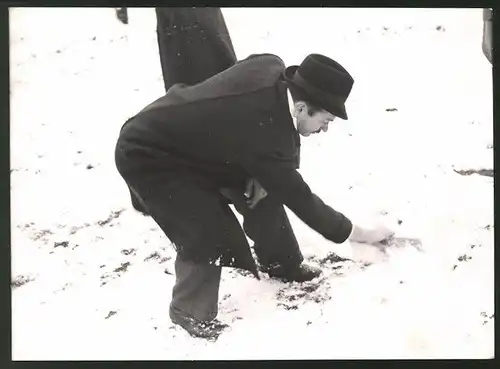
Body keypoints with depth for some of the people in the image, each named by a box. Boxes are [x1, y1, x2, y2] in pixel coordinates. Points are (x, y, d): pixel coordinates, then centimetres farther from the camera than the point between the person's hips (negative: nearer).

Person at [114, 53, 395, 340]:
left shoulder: (272, 67, -16)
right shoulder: (264, 133, -36)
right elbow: (299, 198, -23)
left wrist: (259, 175, -8)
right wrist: (362, 234, -12)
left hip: (190, 137, 9)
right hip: (147, 155, -9)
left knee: (263, 192, 8)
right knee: (209, 236, -15)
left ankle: (281, 264, 30)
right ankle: (191, 312, 10)